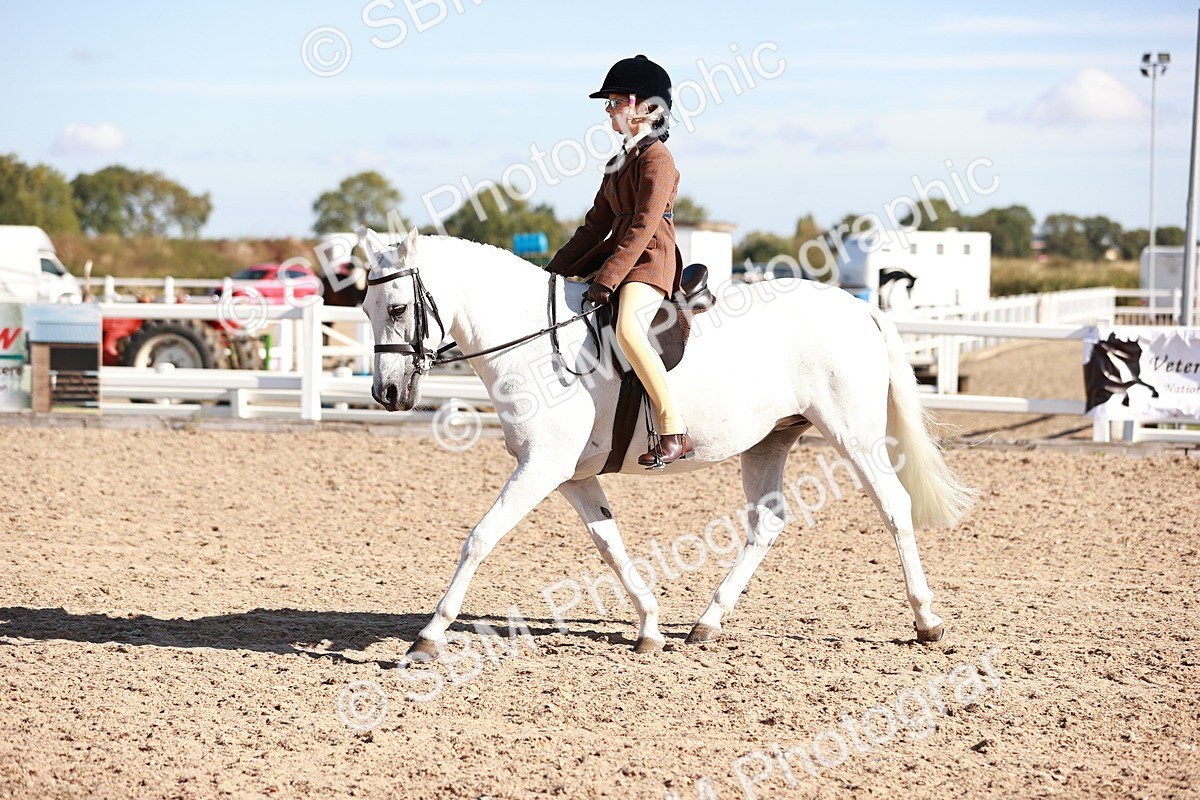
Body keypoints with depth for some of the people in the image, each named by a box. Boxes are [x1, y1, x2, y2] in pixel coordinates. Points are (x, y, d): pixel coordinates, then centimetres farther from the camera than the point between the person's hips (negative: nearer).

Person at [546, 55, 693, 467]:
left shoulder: (656, 158, -10)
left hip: (650, 260, -11)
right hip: (617, 255, 11)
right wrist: (555, 271, 14)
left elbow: (643, 228, -18)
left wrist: (606, 279, -24)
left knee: (628, 329, -35)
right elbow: (596, 225, 20)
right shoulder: (617, 164, 19)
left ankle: (674, 432, -35)